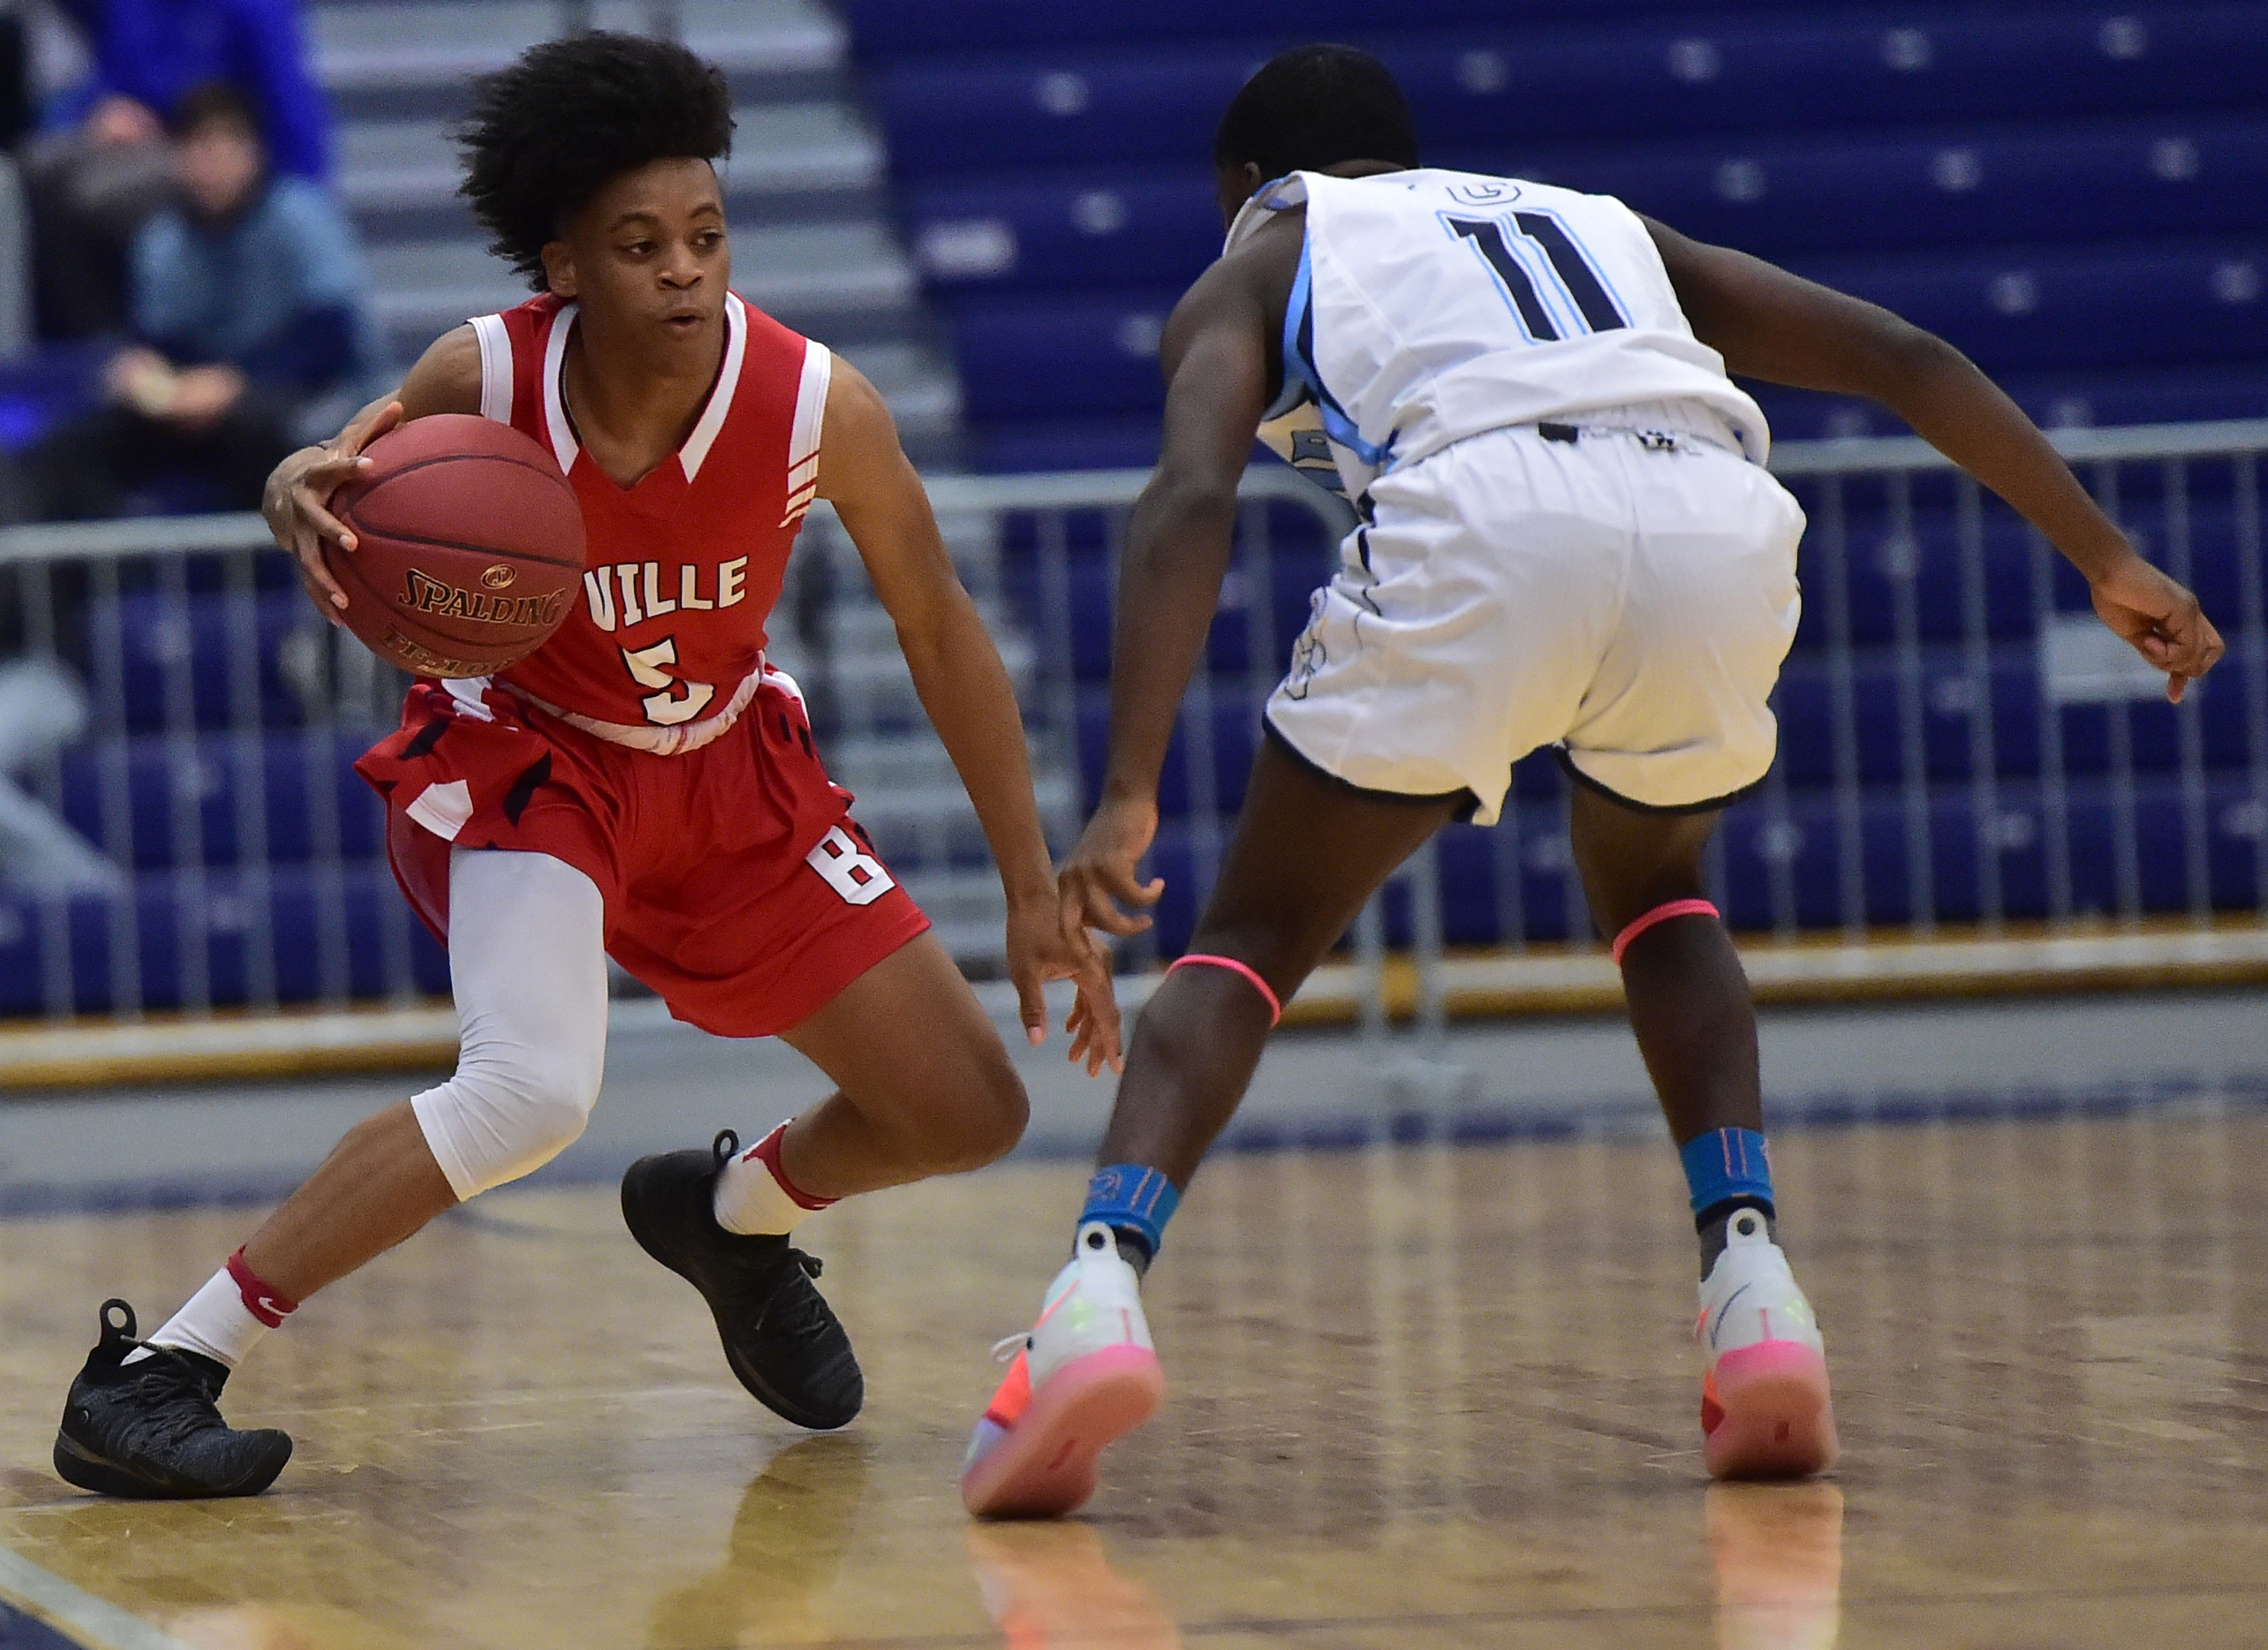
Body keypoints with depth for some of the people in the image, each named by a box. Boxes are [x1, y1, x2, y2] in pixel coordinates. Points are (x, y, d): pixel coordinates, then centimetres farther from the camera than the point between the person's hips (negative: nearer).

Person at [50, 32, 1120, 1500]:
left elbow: (939, 627, -9)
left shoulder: (818, 404, -24)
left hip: (731, 771, 4)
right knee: (534, 1091, -32)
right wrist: (304, 499, -32)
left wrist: (1035, 892, -6)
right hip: (524, 756, -4)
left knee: (971, 1117, 4)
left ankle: (730, 1214, 38)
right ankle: (152, 1379, -25)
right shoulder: (487, 380, -26)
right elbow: (345, 475, -5)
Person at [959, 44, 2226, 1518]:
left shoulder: (1255, 267, 29)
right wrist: (2107, 560, 38)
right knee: (1654, 886, 32)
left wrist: (1131, 798, -2)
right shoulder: (1602, 224, 41)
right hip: (1722, 520, 3)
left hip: (1488, 520, -3)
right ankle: (1754, 1285, 13)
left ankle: (1100, 1290, -12)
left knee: (1255, 937, 12)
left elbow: (1194, 495, 8)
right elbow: (1905, 360, 34)